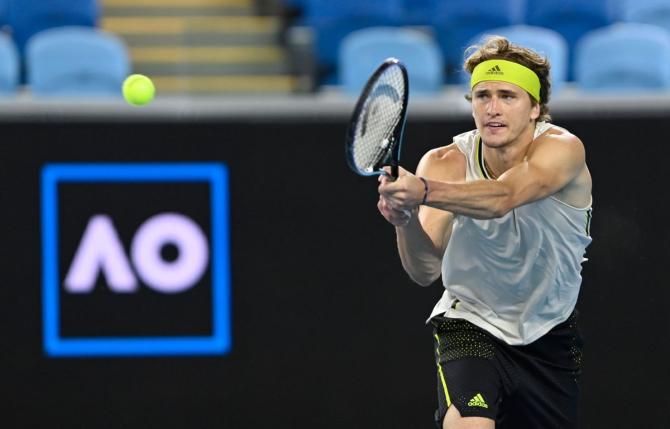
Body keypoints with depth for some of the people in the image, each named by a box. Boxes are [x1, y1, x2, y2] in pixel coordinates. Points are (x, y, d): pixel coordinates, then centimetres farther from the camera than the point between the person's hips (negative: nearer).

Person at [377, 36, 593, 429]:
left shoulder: (563, 149, -20)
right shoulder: (444, 164, -15)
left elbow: (501, 198, -41)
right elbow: (426, 270, -25)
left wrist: (424, 192, -58)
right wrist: (406, 220, -47)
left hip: (549, 334, 1)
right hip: (469, 322, -1)